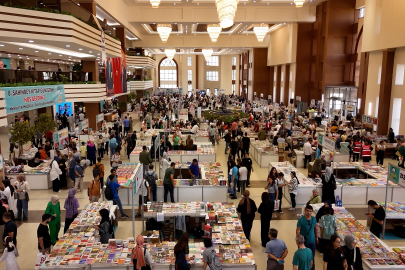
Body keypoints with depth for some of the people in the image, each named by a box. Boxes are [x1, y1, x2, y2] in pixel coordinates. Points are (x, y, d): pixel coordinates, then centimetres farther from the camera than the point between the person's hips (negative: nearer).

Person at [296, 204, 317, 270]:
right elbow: (297, 230, -14)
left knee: (312, 257, 12)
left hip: (312, 242, 3)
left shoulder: (314, 219, -2)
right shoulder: (301, 219, -16)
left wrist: (316, 237, 18)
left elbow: (315, 228, 12)